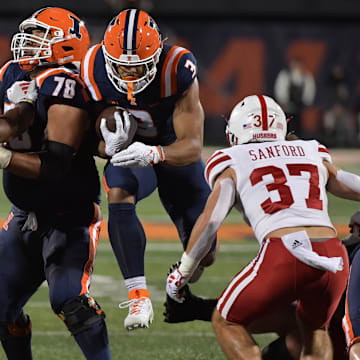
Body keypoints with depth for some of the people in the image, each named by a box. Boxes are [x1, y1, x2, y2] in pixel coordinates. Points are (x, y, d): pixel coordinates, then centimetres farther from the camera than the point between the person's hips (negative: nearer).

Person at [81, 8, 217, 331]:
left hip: (174, 153, -1)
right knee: (119, 193, -35)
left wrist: (154, 154, -52)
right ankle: (138, 295, -33)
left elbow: (192, 147, -31)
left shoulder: (178, 70, -31)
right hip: (130, 153, 1)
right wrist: (108, 138, -32)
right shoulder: (94, 69, -22)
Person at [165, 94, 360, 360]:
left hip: (285, 256, -4)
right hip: (335, 257, 4)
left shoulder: (234, 164, 15)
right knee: (313, 328, 32)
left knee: (227, 322, 20)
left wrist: (182, 273, 13)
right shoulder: (316, 156, 26)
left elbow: (210, 220, 3)